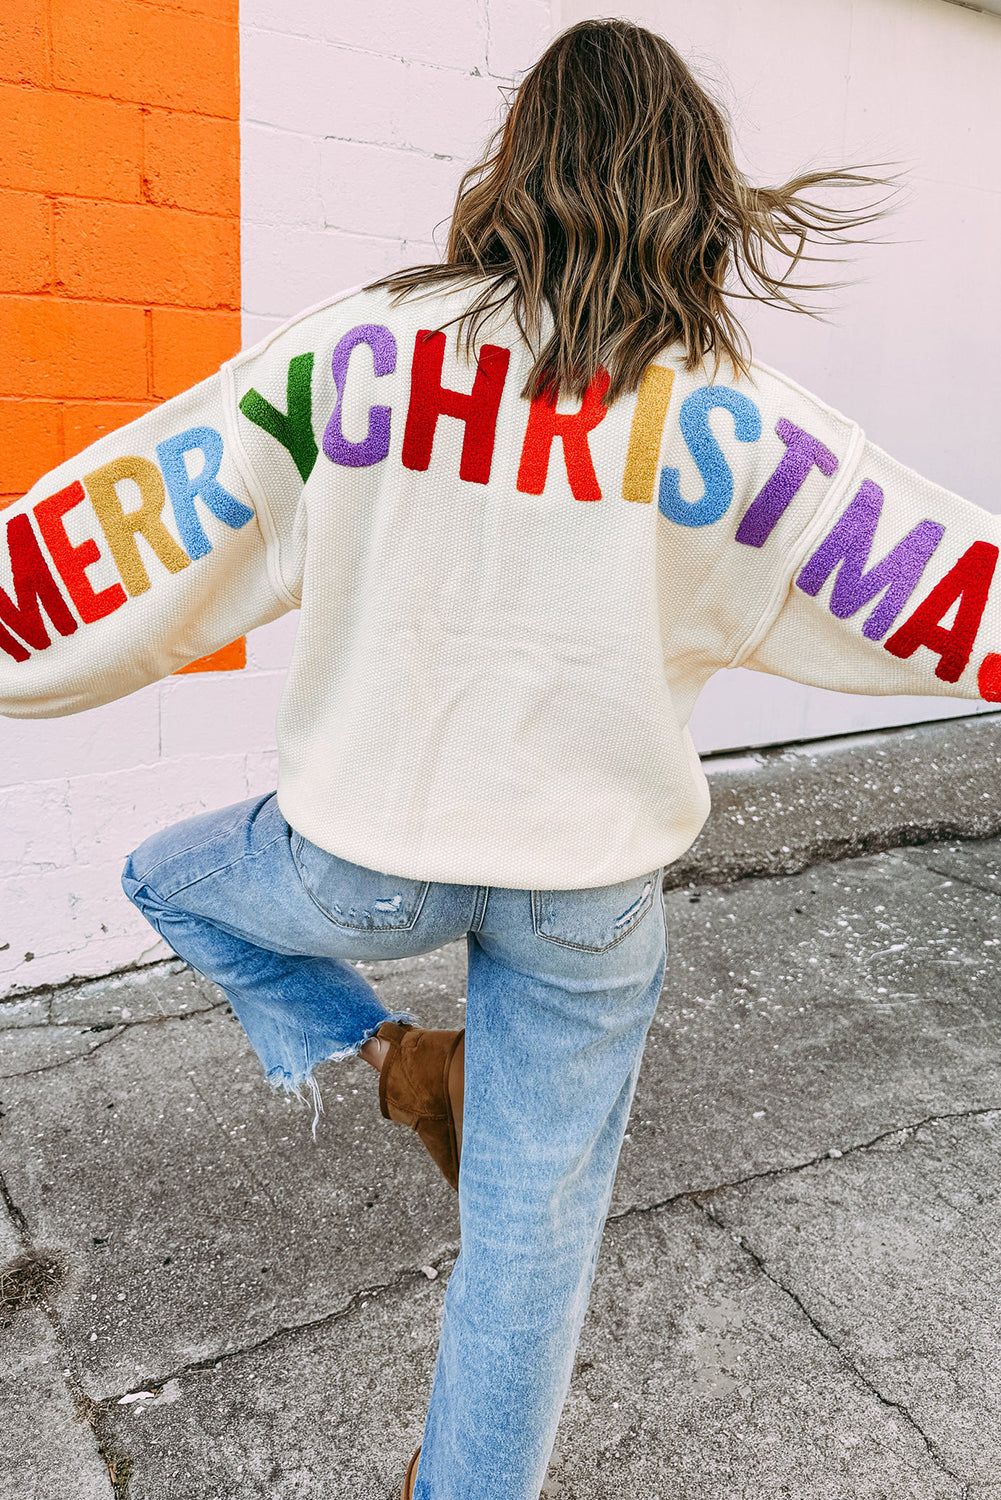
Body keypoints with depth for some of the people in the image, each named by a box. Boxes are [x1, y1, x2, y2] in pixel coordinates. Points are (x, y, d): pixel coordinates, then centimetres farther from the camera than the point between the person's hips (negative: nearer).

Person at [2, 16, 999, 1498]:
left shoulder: (362, 347, -11)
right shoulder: (731, 417, -11)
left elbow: (128, 534, -7)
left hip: (362, 859, 0)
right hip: (590, 888, 1)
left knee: (171, 872, 31)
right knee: (533, 1239, 20)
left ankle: (391, 1057, 18)